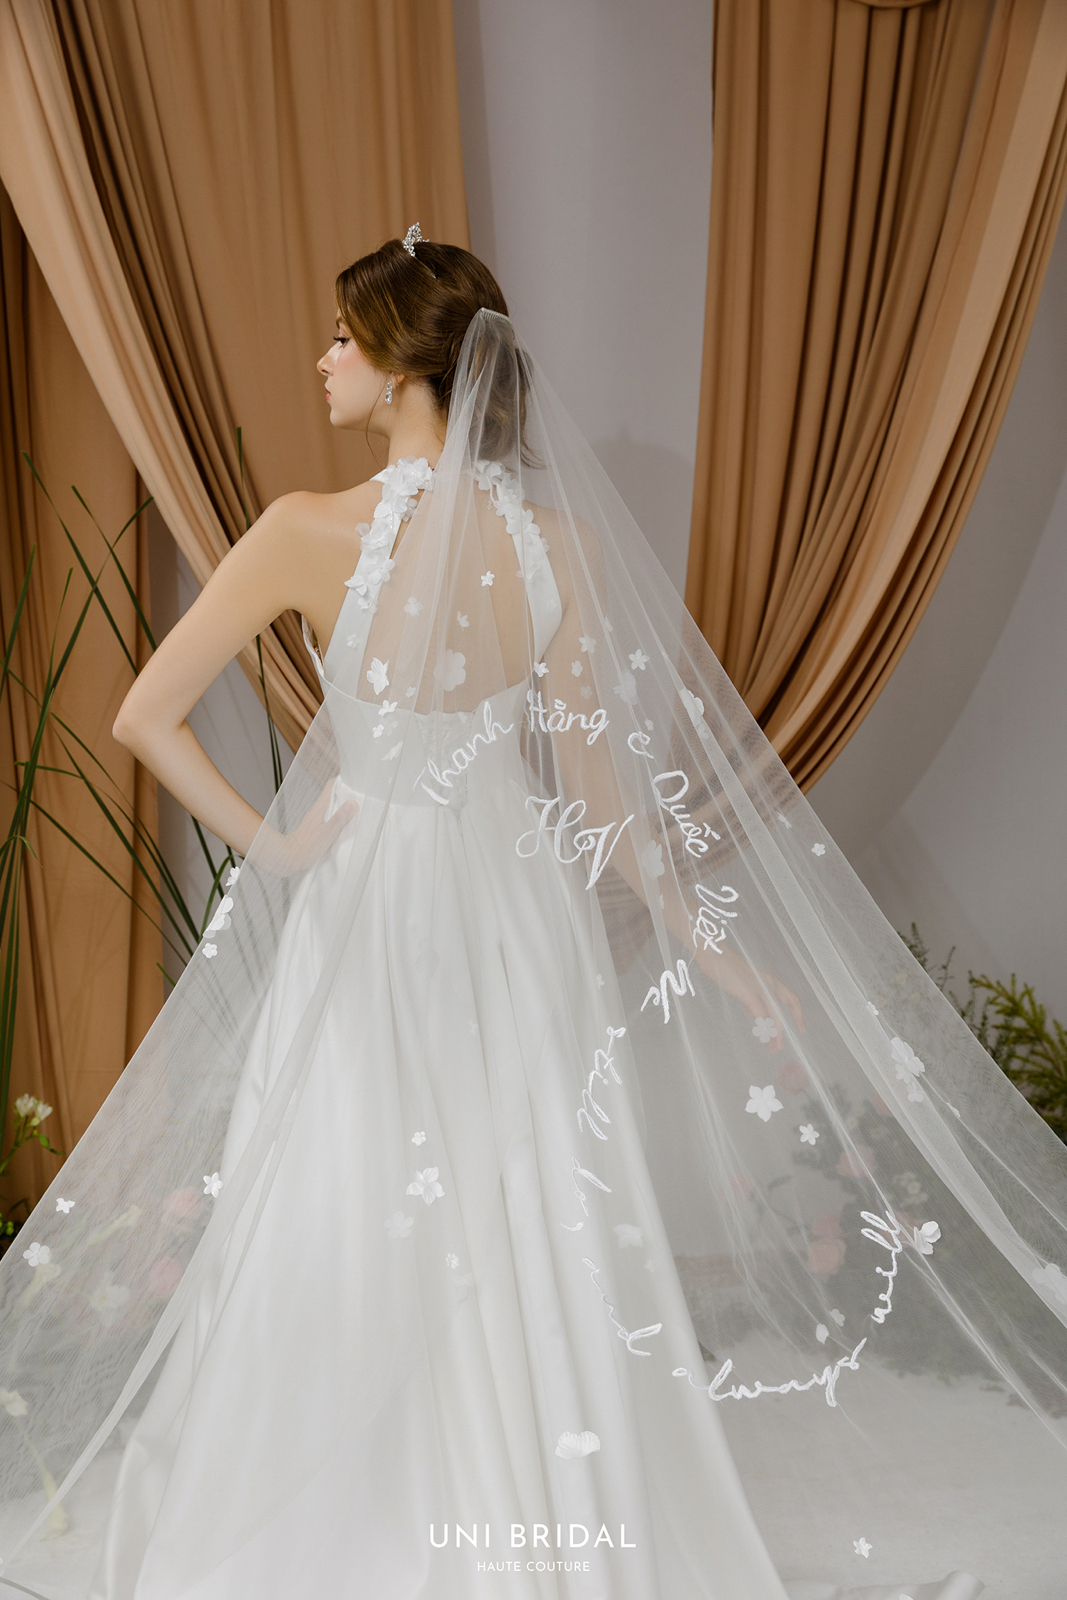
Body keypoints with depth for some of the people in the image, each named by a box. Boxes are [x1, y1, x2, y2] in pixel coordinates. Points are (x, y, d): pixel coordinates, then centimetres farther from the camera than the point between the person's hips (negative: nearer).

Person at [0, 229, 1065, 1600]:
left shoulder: (309, 533, -16)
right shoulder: (555, 538, -8)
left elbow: (145, 717, -13)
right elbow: (597, 783, -6)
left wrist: (265, 842, -1)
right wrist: (714, 943, 4)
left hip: (363, 915, -3)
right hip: (513, 909, 3)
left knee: (354, 1233, 15)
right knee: (523, 1230, 18)